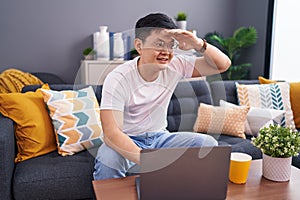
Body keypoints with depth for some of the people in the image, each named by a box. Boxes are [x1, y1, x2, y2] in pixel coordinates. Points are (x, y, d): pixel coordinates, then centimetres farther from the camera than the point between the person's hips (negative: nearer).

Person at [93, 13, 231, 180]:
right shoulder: (117, 79, -22)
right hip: (127, 142, -4)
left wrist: (199, 44, -27)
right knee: (108, 159, -37)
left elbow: (223, 65, -6)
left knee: (209, 144, -13)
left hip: (160, 138, 5)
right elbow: (111, 133, -30)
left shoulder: (175, 67, -8)